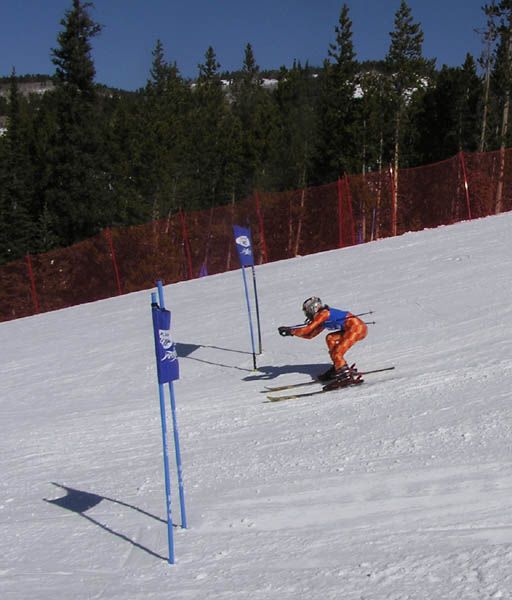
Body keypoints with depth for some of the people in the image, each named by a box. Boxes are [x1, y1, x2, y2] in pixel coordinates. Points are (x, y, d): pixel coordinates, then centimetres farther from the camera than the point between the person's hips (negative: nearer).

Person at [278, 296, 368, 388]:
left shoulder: (323, 313, -6)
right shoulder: (323, 322, 21)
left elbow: (308, 329, -8)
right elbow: (309, 335, 26)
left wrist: (290, 331, -1)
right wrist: (290, 331, 22)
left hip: (357, 327, -10)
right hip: (351, 329, 10)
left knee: (337, 353, -13)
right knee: (330, 338, 18)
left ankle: (347, 375, -17)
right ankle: (338, 366, 16)